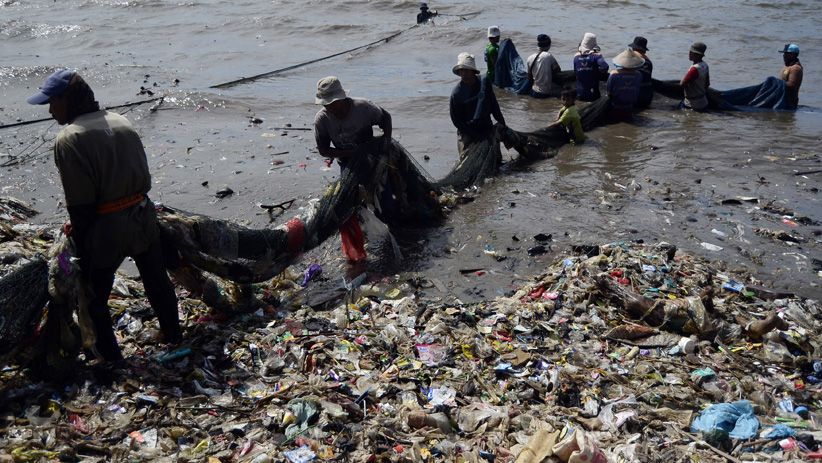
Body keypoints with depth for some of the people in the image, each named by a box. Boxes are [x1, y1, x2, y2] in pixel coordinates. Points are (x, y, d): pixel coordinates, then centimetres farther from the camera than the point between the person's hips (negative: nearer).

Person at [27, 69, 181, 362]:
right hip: (143, 216, 7)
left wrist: (80, 239, -3)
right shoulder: (122, 122, 5)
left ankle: (109, 353, 28)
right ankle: (172, 334, 39)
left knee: (95, 295, 15)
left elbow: (81, 203, -16)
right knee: (157, 280, 23)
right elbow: (144, 177, 9)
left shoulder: (68, 140, -17)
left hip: (106, 229, -6)